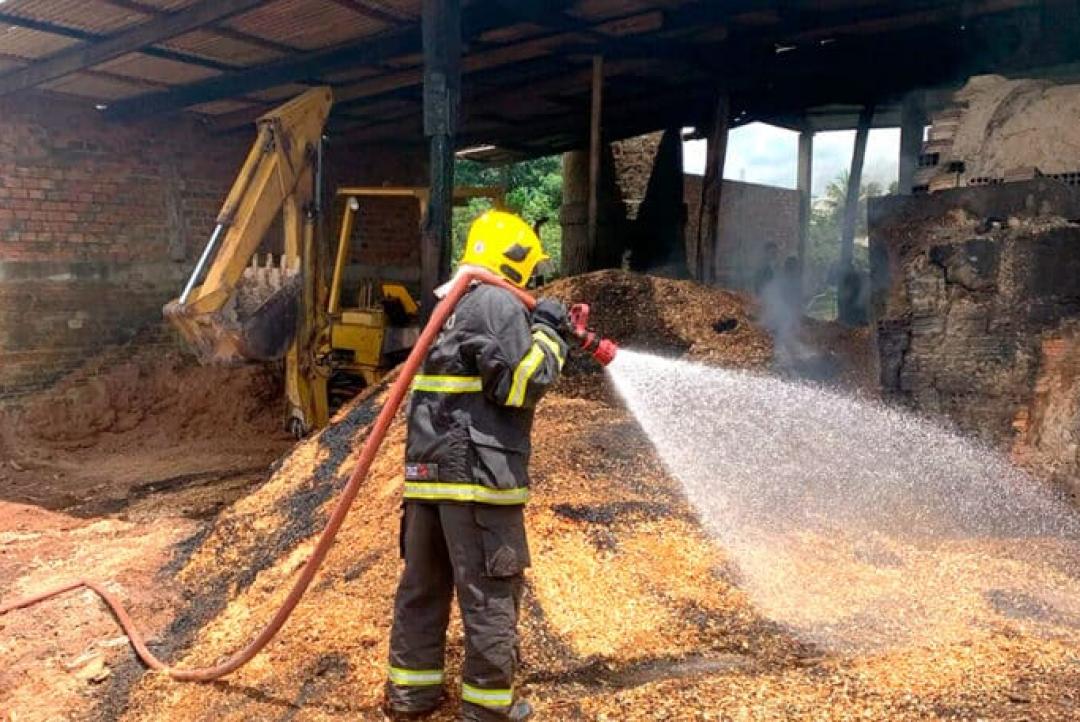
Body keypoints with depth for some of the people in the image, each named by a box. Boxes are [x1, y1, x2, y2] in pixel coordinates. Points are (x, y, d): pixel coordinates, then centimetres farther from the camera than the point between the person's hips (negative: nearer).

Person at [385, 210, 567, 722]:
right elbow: (522, 384, -14)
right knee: (490, 593, 1)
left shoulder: (449, 306, 19)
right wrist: (547, 332, -1)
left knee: (422, 584, 15)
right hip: (478, 472, -9)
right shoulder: (499, 303, -9)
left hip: (427, 469, 9)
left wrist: (539, 329, 21)